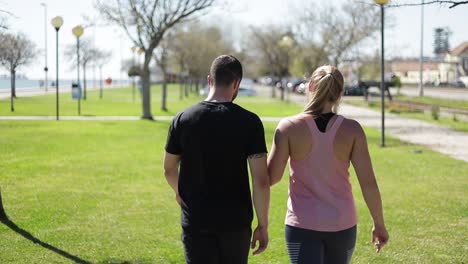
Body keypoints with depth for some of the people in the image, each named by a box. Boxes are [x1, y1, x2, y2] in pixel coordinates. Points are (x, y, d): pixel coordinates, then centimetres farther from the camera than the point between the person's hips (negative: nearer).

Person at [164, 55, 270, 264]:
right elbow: (261, 181, -12)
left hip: (196, 223, 0)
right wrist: (263, 225, -2)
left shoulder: (183, 119, -4)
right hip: (236, 223, 0)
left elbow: (169, 170, 8)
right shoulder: (249, 121, -9)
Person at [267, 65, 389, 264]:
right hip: (342, 225, 2)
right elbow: (368, 183, -8)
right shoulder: (351, 129, -8)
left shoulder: (289, 127, -11)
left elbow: (271, 177, -9)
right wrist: (379, 224, 5)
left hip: (302, 224, -2)